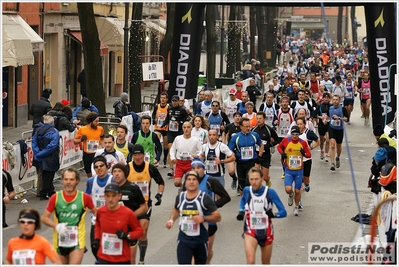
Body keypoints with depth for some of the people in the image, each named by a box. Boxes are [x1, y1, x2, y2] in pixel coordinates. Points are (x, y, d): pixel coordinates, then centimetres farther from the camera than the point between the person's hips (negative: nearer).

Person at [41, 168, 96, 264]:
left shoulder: (84, 197, -5)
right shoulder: (55, 197, -3)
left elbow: (95, 211, 11)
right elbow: (44, 218, 2)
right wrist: (56, 226, -15)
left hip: (77, 241, -3)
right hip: (60, 241, 3)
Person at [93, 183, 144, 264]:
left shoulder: (128, 213, -14)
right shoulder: (100, 212, -4)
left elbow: (139, 230, -4)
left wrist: (127, 236, -21)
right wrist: (97, 239, 4)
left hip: (122, 259, -1)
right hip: (103, 258, 1)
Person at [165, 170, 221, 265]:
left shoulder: (205, 198, -11)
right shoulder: (180, 197, 1)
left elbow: (218, 217, -10)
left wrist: (203, 218, -26)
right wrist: (172, 219, 4)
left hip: (201, 241, -1)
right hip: (183, 240, 1)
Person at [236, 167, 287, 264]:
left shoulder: (270, 192, -14)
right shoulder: (247, 190, -7)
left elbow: (283, 212, -14)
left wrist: (273, 214, -33)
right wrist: (241, 211, 3)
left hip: (266, 231, 0)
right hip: (250, 231, 0)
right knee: (250, 261, -22)